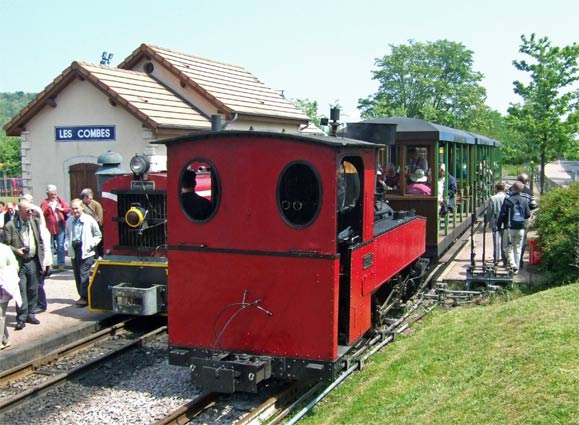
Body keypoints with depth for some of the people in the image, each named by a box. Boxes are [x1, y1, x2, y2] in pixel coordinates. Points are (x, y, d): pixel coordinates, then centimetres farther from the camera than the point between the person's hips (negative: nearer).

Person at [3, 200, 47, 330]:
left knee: (33, 290, 11)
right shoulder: (10, 226, -7)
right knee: (21, 290, -3)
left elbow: (40, 242, 11)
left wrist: (42, 261, 9)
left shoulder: (35, 222, 6)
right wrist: (16, 251, -20)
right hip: (19, 264, -4)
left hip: (33, 262, 4)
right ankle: (21, 318, 4)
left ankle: (30, 314, 23)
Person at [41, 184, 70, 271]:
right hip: (49, 227, -2)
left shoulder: (60, 200, 9)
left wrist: (61, 209, -9)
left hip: (60, 226, 2)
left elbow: (68, 209, 9)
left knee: (60, 246, 2)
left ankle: (61, 264, 6)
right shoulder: (45, 202, 0)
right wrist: (47, 208, -22)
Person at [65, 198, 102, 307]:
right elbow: (67, 234, 25)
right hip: (74, 251, 5)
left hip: (86, 251, -5)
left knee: (84, 274, -11)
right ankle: (82, 296, 17)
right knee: (77, 274, 8)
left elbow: (98, 235, 3)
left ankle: (85, 297, -8)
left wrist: (91, 245, -10)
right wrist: (67, 242, 7)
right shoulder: (69, 221, 11)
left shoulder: (89, 220, -3)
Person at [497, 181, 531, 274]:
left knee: (508, 247, 6)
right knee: (518, 248, 12)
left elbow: (502, 214, -10)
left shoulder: (508, 200, -10)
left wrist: (499, 225, 1)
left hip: (509, 228, -4)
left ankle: (512, 264, -12)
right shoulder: (524, 200, 2)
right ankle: (516, 268, 14)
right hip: (521, 229, 4)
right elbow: (528, 215, 5)